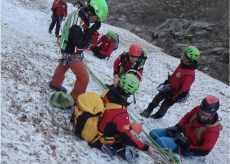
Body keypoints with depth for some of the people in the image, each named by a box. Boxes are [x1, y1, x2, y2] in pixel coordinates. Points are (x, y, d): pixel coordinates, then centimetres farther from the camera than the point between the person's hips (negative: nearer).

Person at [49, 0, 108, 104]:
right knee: (83, 77, -2)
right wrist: (92, 29, -33)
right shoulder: (76, 25, -39)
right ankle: (75, 100, 16)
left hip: (69, 49, 10)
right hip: (71, 54, -9)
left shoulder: (79, 13, -10)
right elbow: (81, 44, -32)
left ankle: (55, 84, 59)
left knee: (63, 67, 32)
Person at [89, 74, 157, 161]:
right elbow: (126, 138, -25)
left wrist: (129, 128, 3)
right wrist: (146, 148, -18)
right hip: (107, 140, -7)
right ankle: (122, 148, -1)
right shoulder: (121, 114, -38)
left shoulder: (107, 93, -17)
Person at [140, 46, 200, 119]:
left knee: (165, 104, 16)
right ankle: (149, 110, 45)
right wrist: (169, 80, 20)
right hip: (170, 87, 7)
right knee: (157, 98, 21)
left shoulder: (189, 74, -39)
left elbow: (184, 91, -31)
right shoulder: (183, 64, -13)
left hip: (175, 93, -7)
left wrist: (173, 99, -23)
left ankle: (159, 115, 46)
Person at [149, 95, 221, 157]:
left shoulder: (212, 132, -29)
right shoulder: (197, 110, -13)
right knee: (153, 134, 4)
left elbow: (204, 152, -22)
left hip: (188, 148, -7)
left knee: (160, 141, -27)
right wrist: (177, 127, -4)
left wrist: (186, 146, -28)